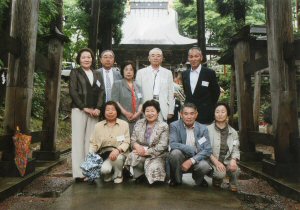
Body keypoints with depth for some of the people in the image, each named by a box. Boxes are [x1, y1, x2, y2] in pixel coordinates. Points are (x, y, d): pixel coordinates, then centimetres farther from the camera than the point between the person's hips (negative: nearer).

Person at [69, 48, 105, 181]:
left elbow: (101, 92, 9)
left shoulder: (97, 75, 19)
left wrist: (98, 108, -7)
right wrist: (84, 107, -11)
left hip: (94, 112, 3)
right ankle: (78, 173, -4)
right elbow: (73, 91, -3)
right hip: (79, 110, -3)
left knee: (90, 141, 0)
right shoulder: (75, 72, 9)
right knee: (78, 140, -5)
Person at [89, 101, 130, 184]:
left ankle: (118, 175, 0)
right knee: (104, 170, -29)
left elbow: (126, 142, -5)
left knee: (117, 158, -35)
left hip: (119, 153, 0)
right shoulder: (98, 126, 6)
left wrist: (117, 150, -25)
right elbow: (93, 143, 5)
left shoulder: (124, 124, 1)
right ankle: (108, 174, 11)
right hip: (104, 154, 1)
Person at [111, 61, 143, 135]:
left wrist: (138, 113, -5)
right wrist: (126, 113, -12)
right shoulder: (117, 84, 6)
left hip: (136, 120, 4)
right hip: (122, 119, -4)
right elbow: (115, 101, -4)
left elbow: (141, 102, 13)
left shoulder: (137, 86, 19)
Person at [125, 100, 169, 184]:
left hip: (157, 155, -3)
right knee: (133, 157, -30)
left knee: (153, 168, -31)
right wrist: (137, 146, -19)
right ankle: (140, 175, -3)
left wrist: (146, 151, -19)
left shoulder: (164, 126, -6)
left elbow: (162, 146, -13)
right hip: (141, 151, 3)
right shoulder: (139, 123, 8)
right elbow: (133, 140, 5)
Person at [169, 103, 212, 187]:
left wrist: (191, 161, -24)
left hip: (196, 159, 1)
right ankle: (176, 179, -2)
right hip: (181, 158, -1)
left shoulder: (203, 128, -5)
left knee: (204, 166, -30)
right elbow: (173, 144, -19)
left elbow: (207, 150, -11)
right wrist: (191, 149, -23)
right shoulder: (174, 125, -8)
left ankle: (198, 178, 10)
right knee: (175, 152, -31)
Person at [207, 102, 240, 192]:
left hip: (227, 161, 3)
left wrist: (233, 159, -19)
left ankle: (233, 184, 7)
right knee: (220, 173, -31)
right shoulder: (208, 129, -6)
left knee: (234, 169, -28)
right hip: (212, 161, -2)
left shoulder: (233, 132, 6)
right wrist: (216, 161, -22)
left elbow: (235, 150, 3)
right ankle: (216, 181, 8)